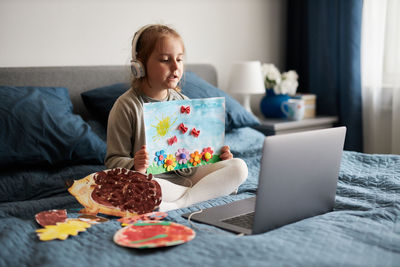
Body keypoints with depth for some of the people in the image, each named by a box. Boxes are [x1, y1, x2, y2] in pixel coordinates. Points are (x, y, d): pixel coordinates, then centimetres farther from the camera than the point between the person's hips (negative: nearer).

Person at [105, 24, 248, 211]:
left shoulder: (183, 102, 10)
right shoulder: (127, 106, -6)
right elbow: (114, 159, -6)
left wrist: (217, 155, 0)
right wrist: (135, 166, -28)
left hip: (186, 174, 5)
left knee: (239, 167, -11)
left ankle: (179, 202, -27)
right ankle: (214, 189, -21)